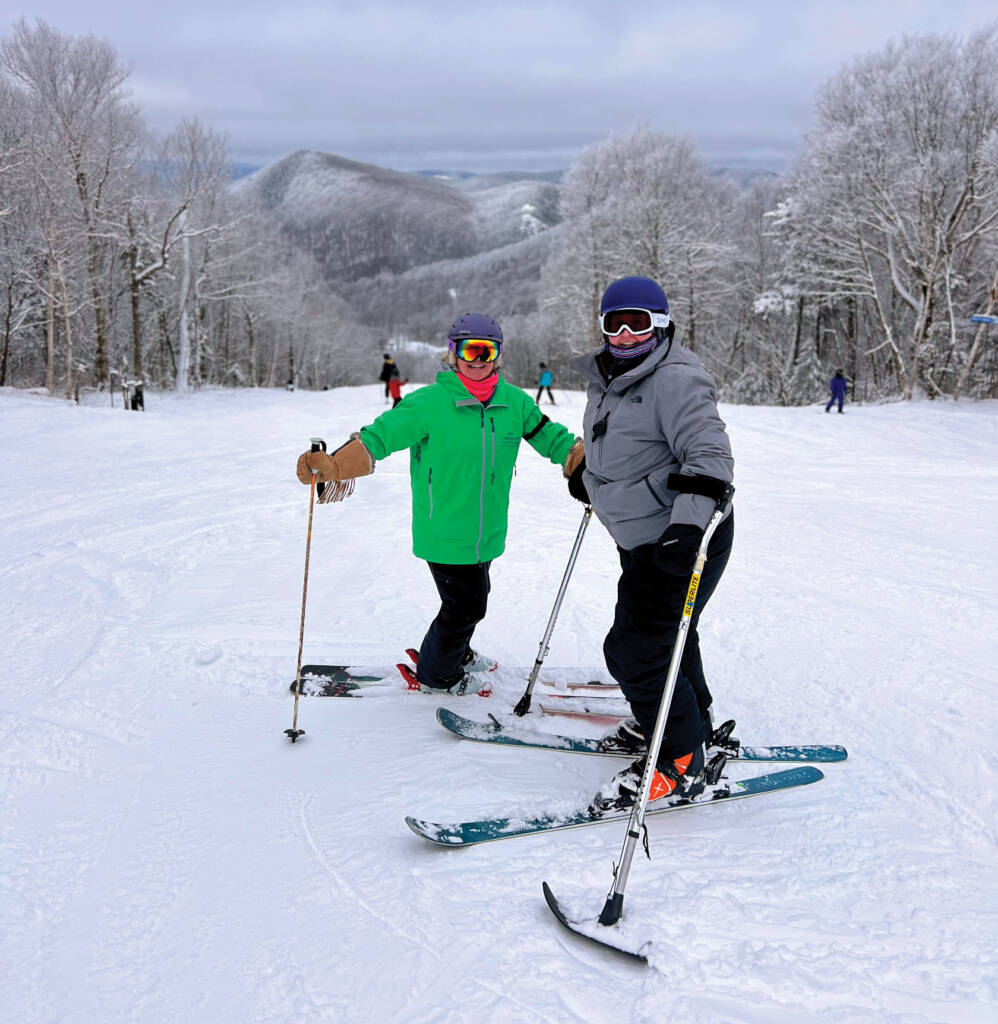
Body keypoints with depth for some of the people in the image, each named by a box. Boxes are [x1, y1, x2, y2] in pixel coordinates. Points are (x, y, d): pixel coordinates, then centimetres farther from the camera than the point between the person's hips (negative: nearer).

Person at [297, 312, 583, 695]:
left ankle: (456, 653, 51)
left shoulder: (514, 402, 0)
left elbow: (550, 437, 11)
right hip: (444, 532, -6)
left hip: (487, 532, 6)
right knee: (465, 605, 4)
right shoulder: (428, 404, -15)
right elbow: (377, 438, -16)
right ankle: (436, 674, 30)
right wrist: (332, 466, -30)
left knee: (472, 598, 22)